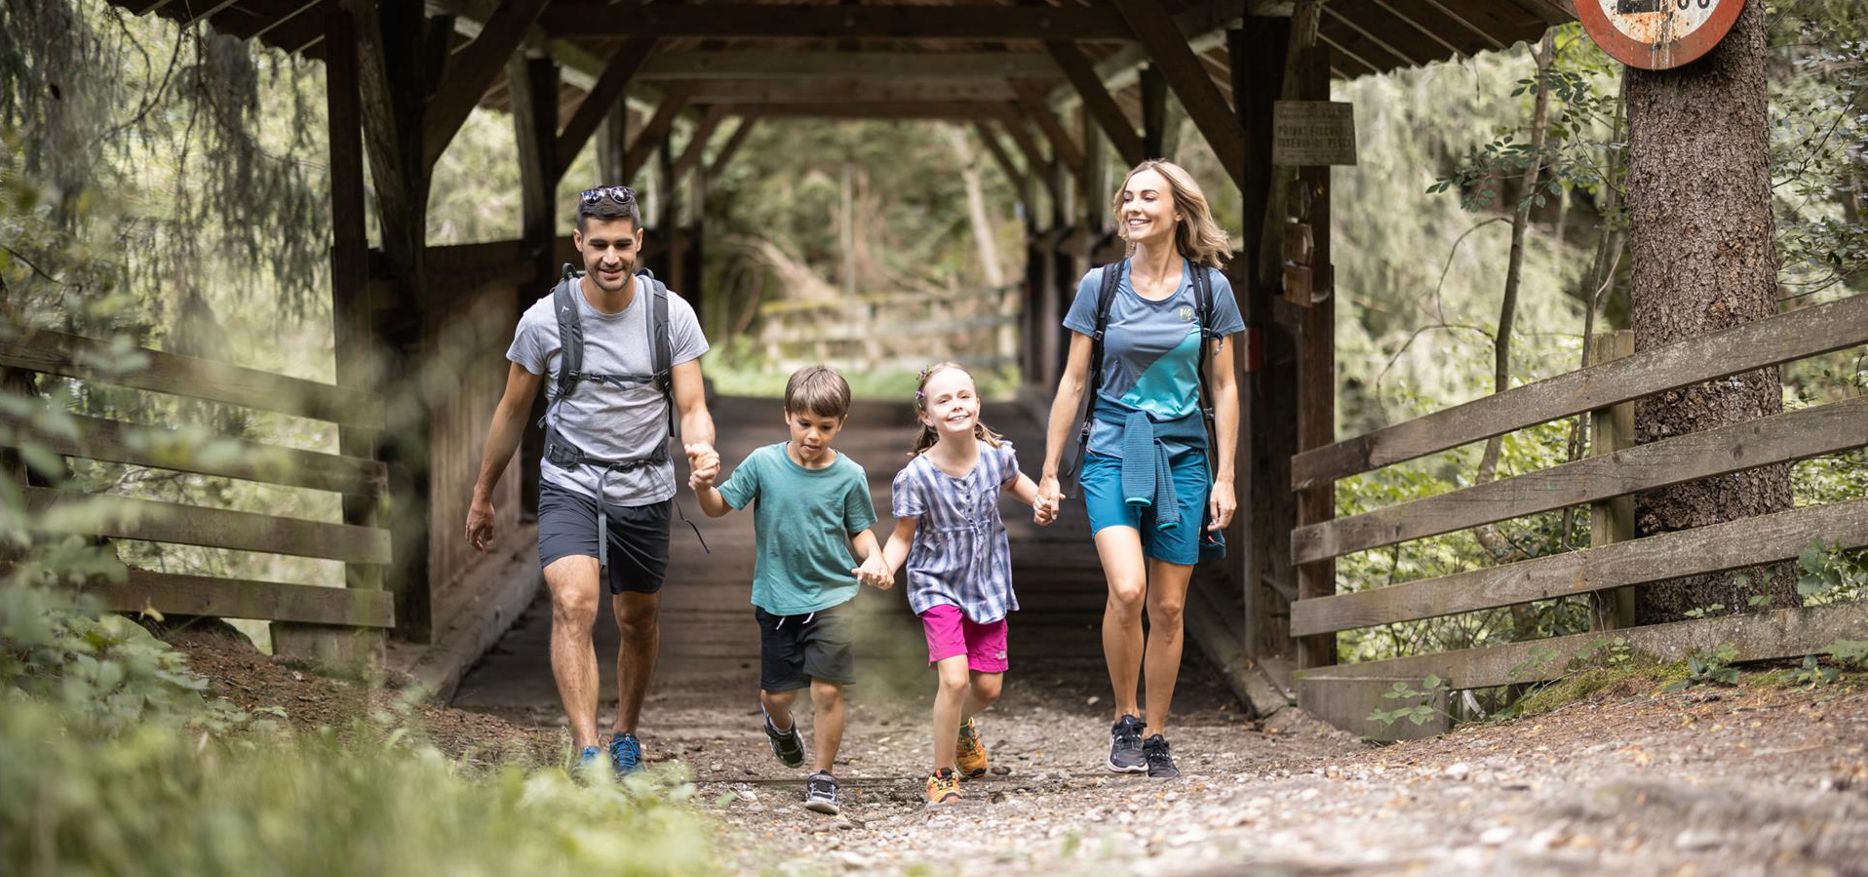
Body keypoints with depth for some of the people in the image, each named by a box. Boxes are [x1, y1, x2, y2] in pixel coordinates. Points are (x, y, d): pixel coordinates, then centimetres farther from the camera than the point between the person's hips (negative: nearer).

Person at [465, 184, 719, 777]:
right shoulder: (545, 318, -9)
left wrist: (702, 449, -31)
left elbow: (692, 407, -7)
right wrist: (482, 495, 11)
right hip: (569, 484, -2)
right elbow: (513, 411, 4)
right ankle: (586, 753, -30)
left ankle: (626, 737, 38)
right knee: (573, 604, -23)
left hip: (645, 490, 2)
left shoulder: (671, 314, -6)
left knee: (640, 623, 14)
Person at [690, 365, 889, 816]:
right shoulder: (763, 463, -5)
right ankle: (781, 727, 46)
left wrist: (873, 558, -16)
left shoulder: (849, 475, -5)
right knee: (776, 694, 9)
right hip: (777, 598, 1)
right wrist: (703, 487, -20)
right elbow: (719, 507, 2)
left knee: (827, 690, -10)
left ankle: (823, 775, 6)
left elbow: (859, 530, 5)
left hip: (831, 596, -1)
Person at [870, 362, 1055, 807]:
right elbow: (903, 536, -12)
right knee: (954, 678, -19)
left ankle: (961, 726, 46)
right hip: (938, 586, -4)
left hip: (988, 583, 4)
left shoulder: (997, 455, -12)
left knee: (988, 687, 9)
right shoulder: (916, 476, -22)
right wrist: (885, 567, -31)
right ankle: (943, 775, 1)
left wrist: (1039, 501, -5)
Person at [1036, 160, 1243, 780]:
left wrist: (1225, 477, 1)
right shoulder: (1101, 286, 1)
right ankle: (1124, 721, -2)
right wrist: (1048, 472, 4)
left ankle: (1155, 738, 15)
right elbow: (1073, 382, 6)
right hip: (1112, 451, -1)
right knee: (1126, 590, -20)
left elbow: (1223, 386, 6)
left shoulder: (1209, 288, 2)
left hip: (1182, 456, 1)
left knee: (1168, 608, 3)